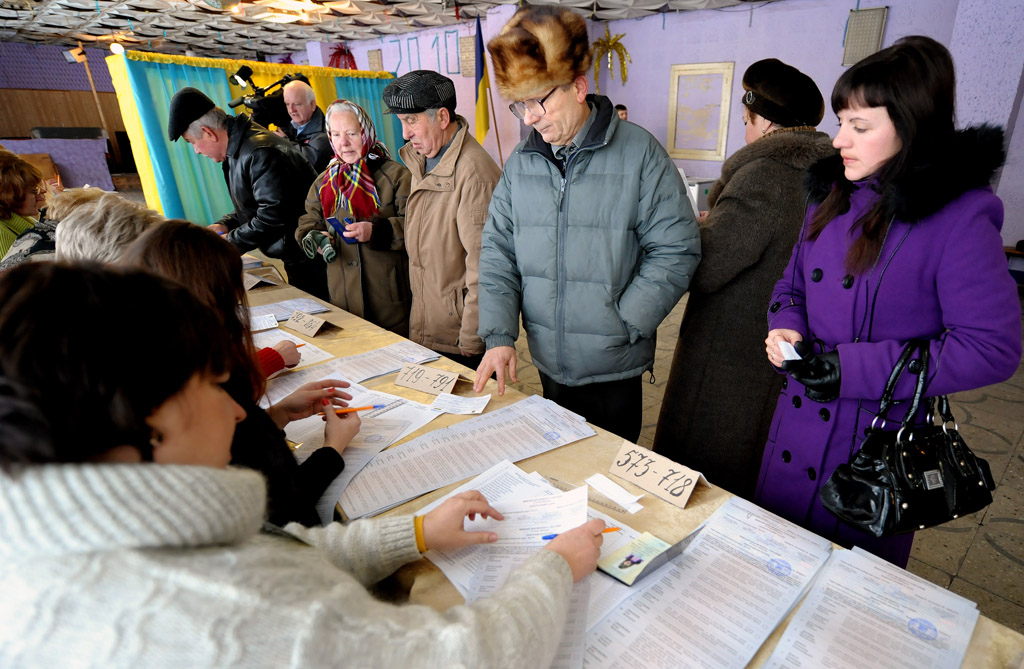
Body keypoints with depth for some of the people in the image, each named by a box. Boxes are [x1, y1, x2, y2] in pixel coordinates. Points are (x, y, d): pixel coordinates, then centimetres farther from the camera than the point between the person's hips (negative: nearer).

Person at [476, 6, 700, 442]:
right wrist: (498, 335, -8)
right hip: (547, 362, 4)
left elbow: (676, 250, -10)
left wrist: (622, 325, -16)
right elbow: (497, 251, 3)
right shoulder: (521, 162, 2)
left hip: (614, 370, -4)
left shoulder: (639, 153, -10)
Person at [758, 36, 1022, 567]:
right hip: (798, 420, 6)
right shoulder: (833, 195, 3)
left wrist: (856, 369, -23)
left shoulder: (960, 218, -16)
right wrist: (786, 327, -9)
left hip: (877, 442, -5)